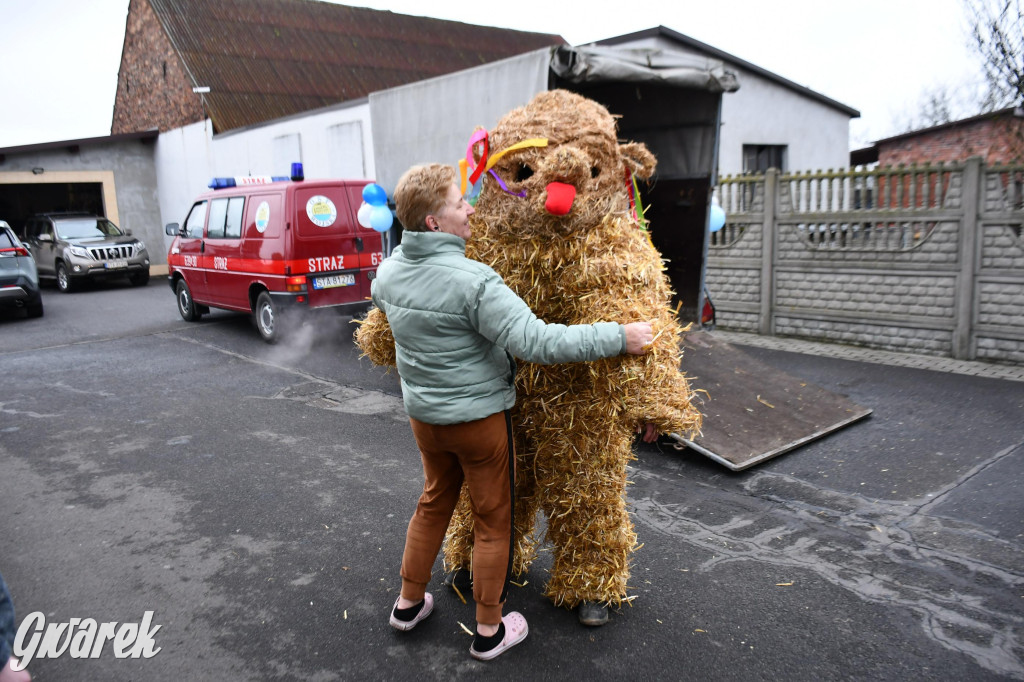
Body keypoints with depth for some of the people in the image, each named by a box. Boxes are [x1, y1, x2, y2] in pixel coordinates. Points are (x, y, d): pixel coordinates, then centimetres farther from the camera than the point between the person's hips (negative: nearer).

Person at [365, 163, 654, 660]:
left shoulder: (389, 271, -3)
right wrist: (620, 338, -27)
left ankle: (409, 603, 40)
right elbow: (538, 343, -32)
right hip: (479, 417, -7)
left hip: (423, 413, 7)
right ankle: (489, 632, 26)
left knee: (433, 503, 26)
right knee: (493, 521, 11)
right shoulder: (473, 282, -27)